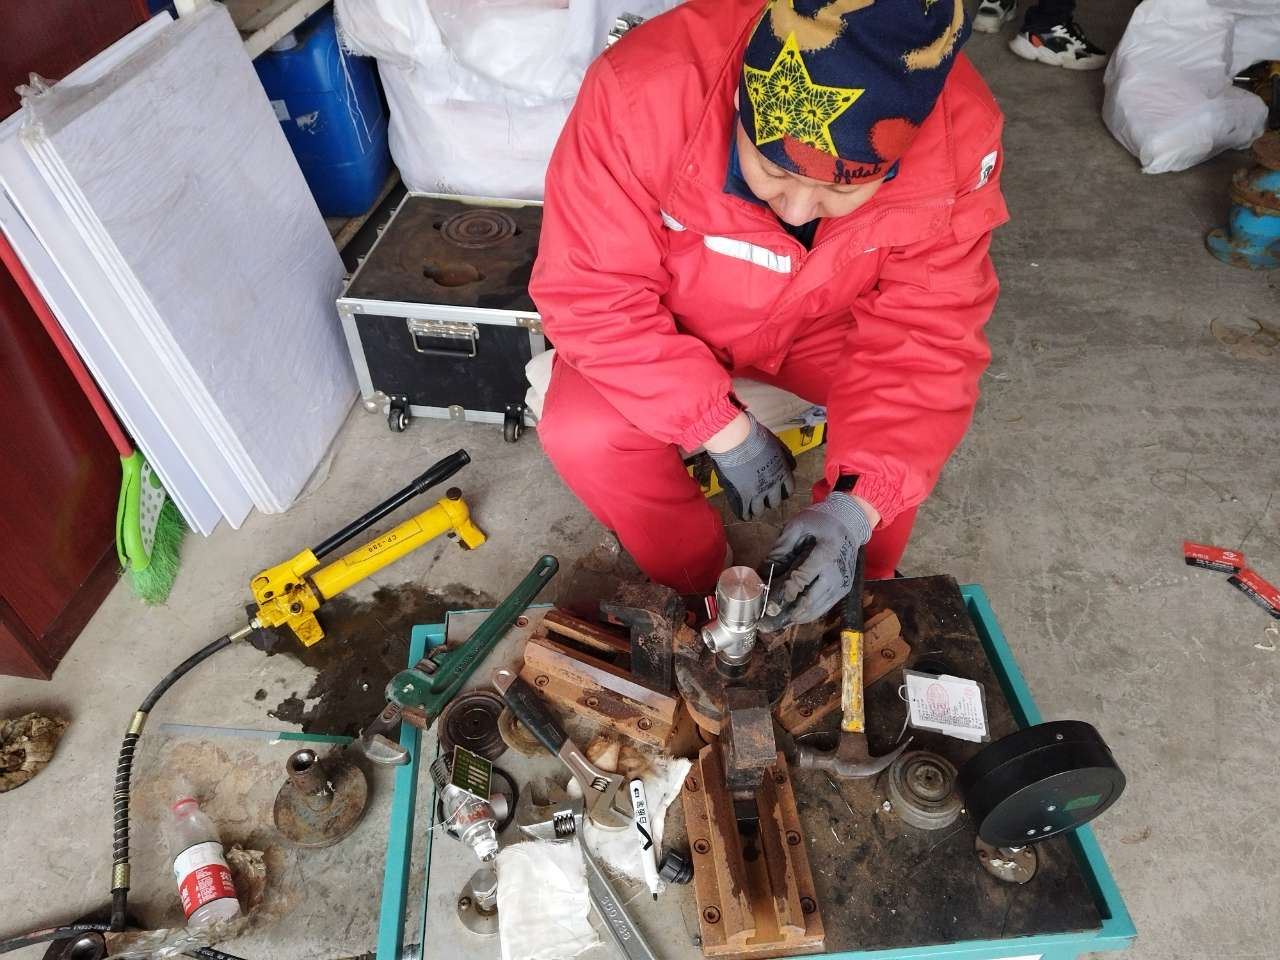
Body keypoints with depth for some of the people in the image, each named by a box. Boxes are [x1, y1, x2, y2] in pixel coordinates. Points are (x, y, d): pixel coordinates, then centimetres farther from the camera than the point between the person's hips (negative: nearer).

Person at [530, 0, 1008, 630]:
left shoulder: (960, 137, -28)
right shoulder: (640, 92, -35)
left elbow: (925, 338, -23)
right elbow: (590, 293, -28)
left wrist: (855, 507, -37)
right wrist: (726, 430, -29)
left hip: (826, 318, 2)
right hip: (669, 316, -1)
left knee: (921, 415, -22)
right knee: (580, 434, -24)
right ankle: (695, 589, 5)